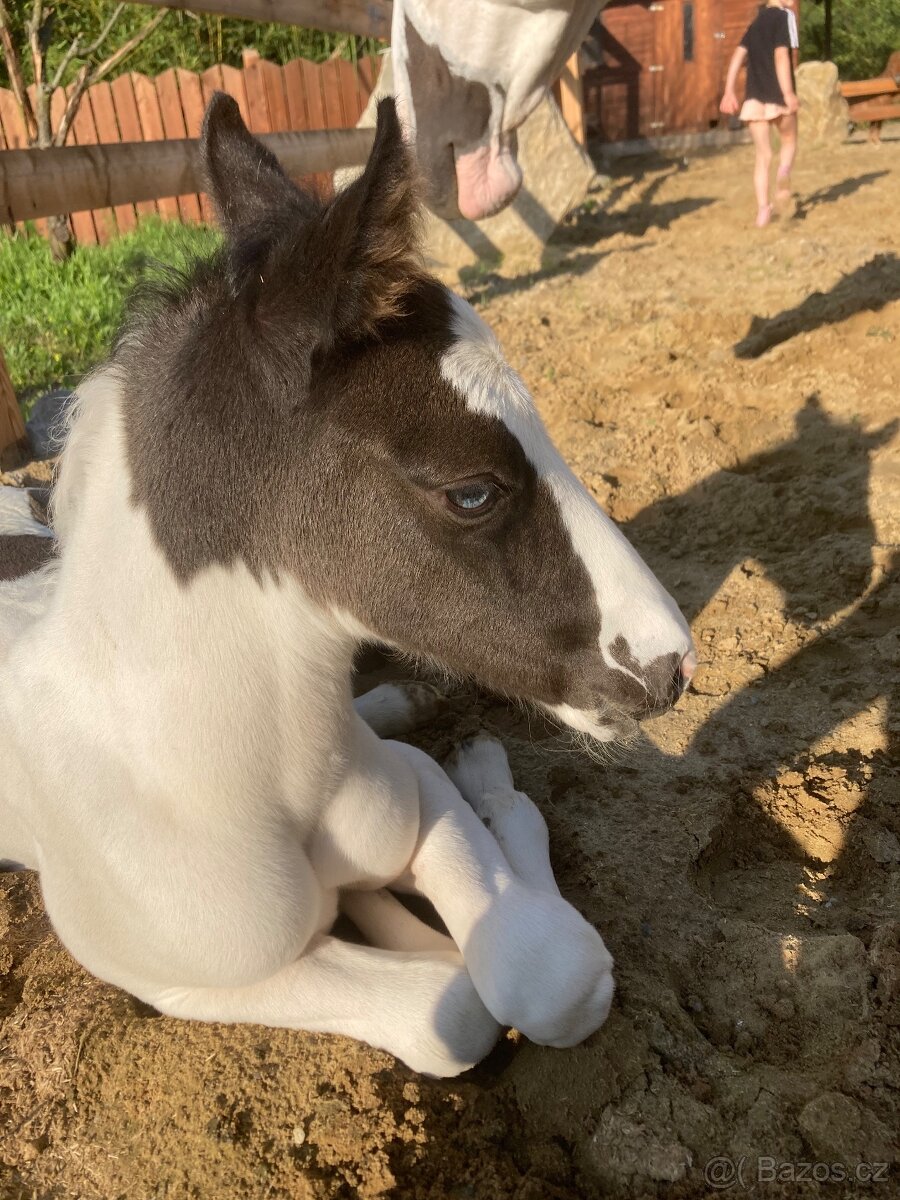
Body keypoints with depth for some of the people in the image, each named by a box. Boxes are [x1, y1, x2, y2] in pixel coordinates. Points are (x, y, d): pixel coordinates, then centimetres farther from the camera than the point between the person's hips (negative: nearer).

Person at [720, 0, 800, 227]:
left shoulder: (758, 20, 18)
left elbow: (738, 56, 12)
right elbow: (781, 56, -15)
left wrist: (729, 92, 11)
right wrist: (788, 93, -20)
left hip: (755, 97, 5)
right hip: (777, 96, -5)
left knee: (763, 154, 7)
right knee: (789, 141, 16)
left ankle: (763, 209, -4)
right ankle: (783, 175, -15)